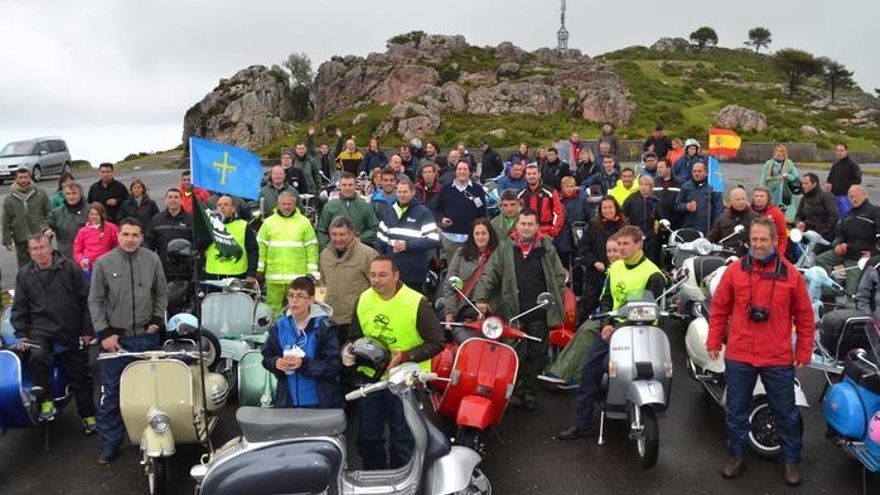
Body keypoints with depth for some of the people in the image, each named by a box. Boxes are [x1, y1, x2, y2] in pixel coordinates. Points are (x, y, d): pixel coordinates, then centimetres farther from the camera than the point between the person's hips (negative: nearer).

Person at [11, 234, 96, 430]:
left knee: (80, 377, 7)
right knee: (37, 357, -32)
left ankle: (88, 416, 24)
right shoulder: (24, 275, 7)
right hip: (41, 330, 1)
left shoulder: (70, 268, -1)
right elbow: (19, 310, 9)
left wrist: (87, 330, -3)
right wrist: (21, 335, -3)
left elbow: (86, 300, 0)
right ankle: (46, 401, -13)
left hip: (72, 333, -1)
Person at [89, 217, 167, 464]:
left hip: (147, 337, 1)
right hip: (116, 338, -1)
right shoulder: (104, 263, -4)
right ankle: (110, 443, 15)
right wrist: (104, 333, -6)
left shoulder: (152, 260, 0)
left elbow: (161, 293, 10)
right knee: (111, 394, 3)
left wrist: (157, 320, 0)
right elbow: (95, 301, 0)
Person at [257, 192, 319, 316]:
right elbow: (261, 246, 8)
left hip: (298, 274, -1)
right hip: (274, 275, 1)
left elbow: (311, 247, 2)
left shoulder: (304, 222, 4)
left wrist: (312, 271, -2)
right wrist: (260, 268, 5)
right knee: (273, 306, 7)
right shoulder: (269, 222, 8)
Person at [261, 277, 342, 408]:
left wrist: (304, 364, -23)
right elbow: (267, 356, 10)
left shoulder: (324, 327, -10)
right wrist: (276, 362, -12)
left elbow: (334, 365, -12)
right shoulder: (280, 326, 2)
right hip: (287, 400, 3)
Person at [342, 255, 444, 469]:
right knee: (367, 438, 17)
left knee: (402, 442, 9)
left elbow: (437, 343, -13)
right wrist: (347, 351, -9)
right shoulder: (364, 299, 0)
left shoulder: (416, 303, -17)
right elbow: (356, 336, 12)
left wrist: (405, 357, -23)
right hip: (370, 377, 5)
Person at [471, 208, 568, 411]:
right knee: (517, 355, -1)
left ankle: (529, 392, 22)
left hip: (540, 314, 1)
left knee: (536, 356, 8)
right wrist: (481, 298, -13)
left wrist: (557, 303, 0)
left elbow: (560, 277, 8)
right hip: (513, 313, -1)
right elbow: (489, 275, 0)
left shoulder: (547, 249, 6)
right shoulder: (505, 248, 5)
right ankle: (516, 391, 14)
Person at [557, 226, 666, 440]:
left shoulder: (652, 274, -8)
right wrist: (606, 324, -1)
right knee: (589, 368, 0)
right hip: (611, 327, 6)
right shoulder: (615, 268, 12)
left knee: (610, 365, -23)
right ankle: (582, 423, 8)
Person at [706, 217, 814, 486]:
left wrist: (804, 352, 2)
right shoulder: (734, 270, -2)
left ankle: (791, 461, 30)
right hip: (739, 356, 1)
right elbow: (719, 309, 3)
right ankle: (737, 456, 29)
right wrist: (714, 341, 2)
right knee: (736, 410, 12)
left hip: (778, 359, 0)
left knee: (785, 412, 13)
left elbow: (804, 316, 3)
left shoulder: (791, 274, -2)